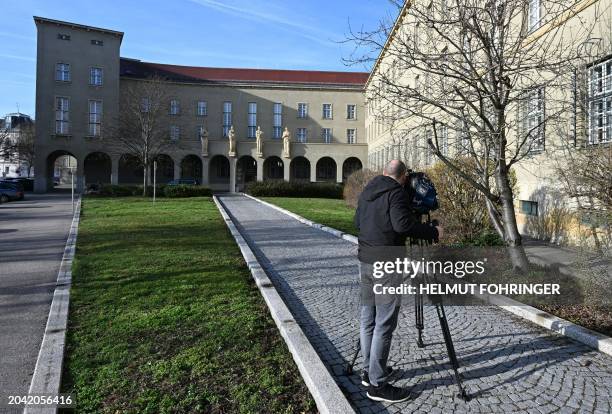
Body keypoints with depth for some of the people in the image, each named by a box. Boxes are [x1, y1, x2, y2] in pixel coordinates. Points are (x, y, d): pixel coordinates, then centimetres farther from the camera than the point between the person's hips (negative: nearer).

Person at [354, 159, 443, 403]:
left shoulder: (367, 191, 13)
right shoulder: (396, 193, -11)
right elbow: (403, 224, -25)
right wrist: (433, 233, -13)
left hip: (365, 262, 9)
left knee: (368, 319, 15)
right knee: (384, 325, -3)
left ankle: (369, 371, 26)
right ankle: (378, 385, 2)